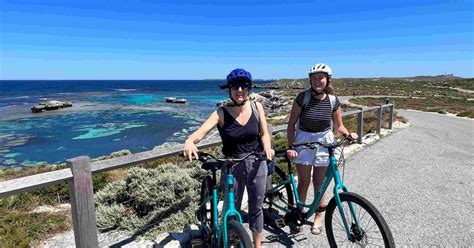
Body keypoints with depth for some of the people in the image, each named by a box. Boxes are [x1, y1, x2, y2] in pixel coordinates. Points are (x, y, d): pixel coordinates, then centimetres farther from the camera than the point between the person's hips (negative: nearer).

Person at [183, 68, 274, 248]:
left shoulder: (256, 107, -4)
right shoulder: (222, 113, -13)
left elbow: (264, 133, 2)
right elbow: (202, 131, -26)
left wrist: (267, 148, -18)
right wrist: (189, 141, -47)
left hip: (257, 164, 2)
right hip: (232, 166, -2)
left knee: (256, 208, 16)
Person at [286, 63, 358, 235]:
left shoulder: (333, 101, -5)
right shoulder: (303, 97, -11)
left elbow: (338, 125, 6)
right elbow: (292, 124, -8)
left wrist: (348, 133, -15)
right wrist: (291, 146, -15)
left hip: (323, 143, 1)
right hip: (303, 141, -1)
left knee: (319, 183, 9)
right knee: (303, 182, 6)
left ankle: (318, 218, 25)